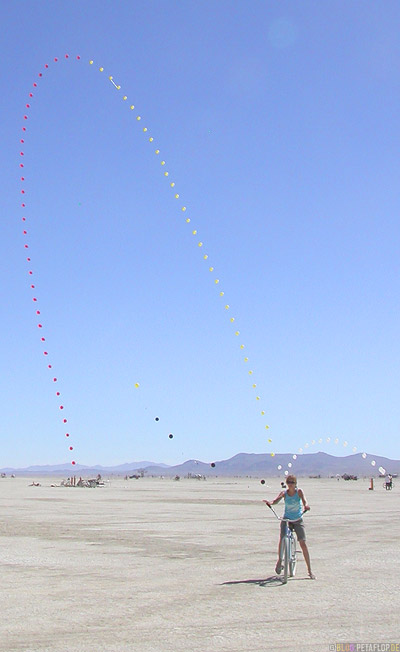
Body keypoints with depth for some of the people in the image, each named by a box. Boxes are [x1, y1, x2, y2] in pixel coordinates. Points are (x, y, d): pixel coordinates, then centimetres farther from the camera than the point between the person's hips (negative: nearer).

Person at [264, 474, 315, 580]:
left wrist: (306, 505, -49)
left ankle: (309, 570, 2)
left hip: (298, 520, -1)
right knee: (281, 540, -18)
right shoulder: (284, 493, -5)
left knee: (303, 544, -6)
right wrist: (270, 502, -46)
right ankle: (279, 560, 10)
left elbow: (304, 500, -25)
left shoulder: (299, 492, -7)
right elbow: (276, 500, -23)